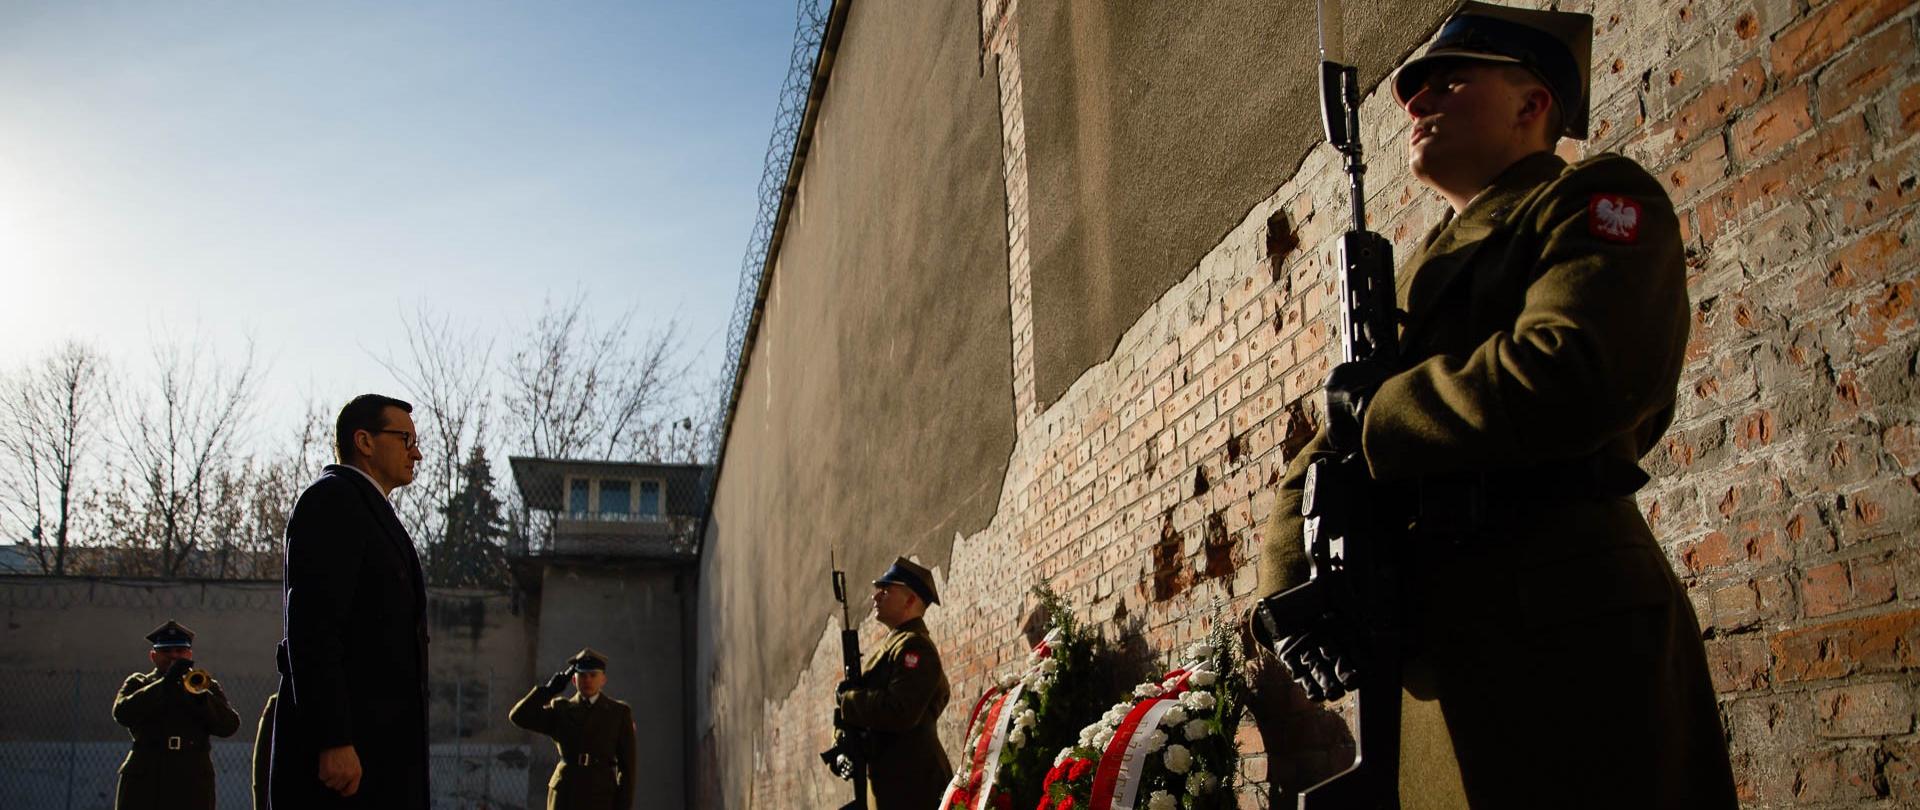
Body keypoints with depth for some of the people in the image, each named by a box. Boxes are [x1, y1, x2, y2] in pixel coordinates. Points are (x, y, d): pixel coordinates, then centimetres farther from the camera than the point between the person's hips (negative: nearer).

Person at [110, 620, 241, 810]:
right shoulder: (138, 684, 15)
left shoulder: (207, 686, 17)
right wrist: (165, 683, -14)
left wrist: (198, 694, -13)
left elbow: (230, 725, 2)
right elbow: (122, 713, -7)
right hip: (144, 784, -1)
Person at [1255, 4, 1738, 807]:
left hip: (1561, 642, -7)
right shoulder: (1418, 276, 24)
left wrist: (1376, 411, -5)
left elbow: (1578, 377, -19)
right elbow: (1315, 471, 20)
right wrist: (1294, 599, 0)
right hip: (1433, 658, 7)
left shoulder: (1596, 200, 3)